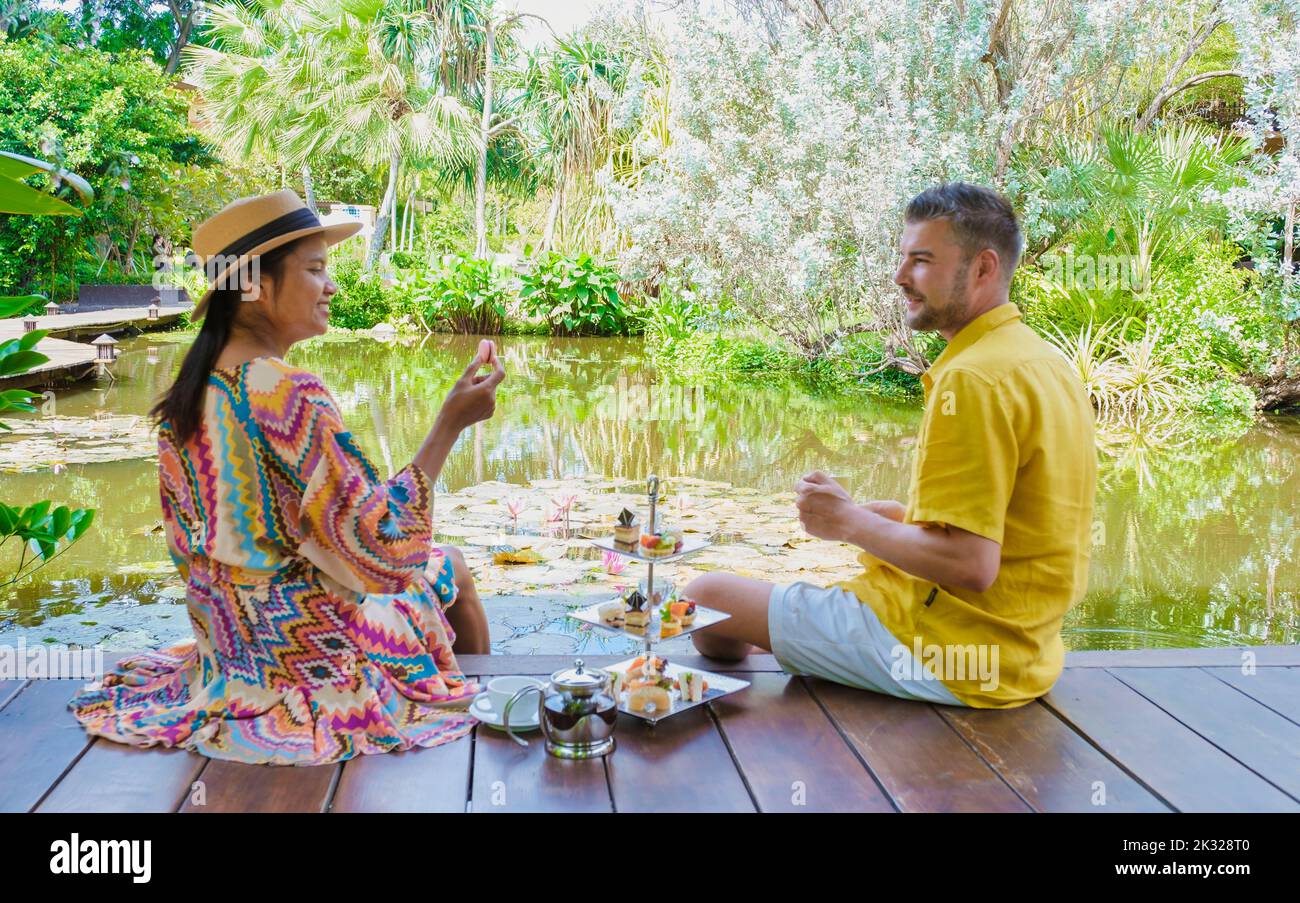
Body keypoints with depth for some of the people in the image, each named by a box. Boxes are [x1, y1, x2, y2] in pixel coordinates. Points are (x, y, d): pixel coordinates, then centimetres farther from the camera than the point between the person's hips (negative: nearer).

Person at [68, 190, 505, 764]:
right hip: (316, 648, -8)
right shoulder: (289, 397, -29)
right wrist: (449, 425, -25)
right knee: (448, 569, 19)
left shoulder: (185, 399, -2)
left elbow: (191, 552, 9)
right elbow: (383, 552, -27)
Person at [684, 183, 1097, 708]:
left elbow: (970, 565, -26)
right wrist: (893, 518, 9)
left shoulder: (971, 380, -21)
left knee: (707, 597, -3)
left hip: (947, 645, -10)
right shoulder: (1047, 363, 9)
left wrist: (851, 523, -13)